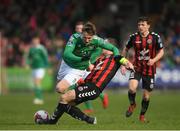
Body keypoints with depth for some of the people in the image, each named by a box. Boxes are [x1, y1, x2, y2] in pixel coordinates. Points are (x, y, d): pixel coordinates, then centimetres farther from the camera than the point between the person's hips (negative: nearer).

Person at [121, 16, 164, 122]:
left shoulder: (155, 37, -8)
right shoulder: (134, 37, -4)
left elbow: (161, 52, 1)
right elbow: (125, 50, 10)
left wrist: (154, 60, -17)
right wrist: (123, 64, 3)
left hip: (150, 69, 0)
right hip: (137, 68, 0)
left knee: (146, 95, 5)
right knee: (132, 88, -23)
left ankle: (142, 115, 27)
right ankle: (132, 104, 9)